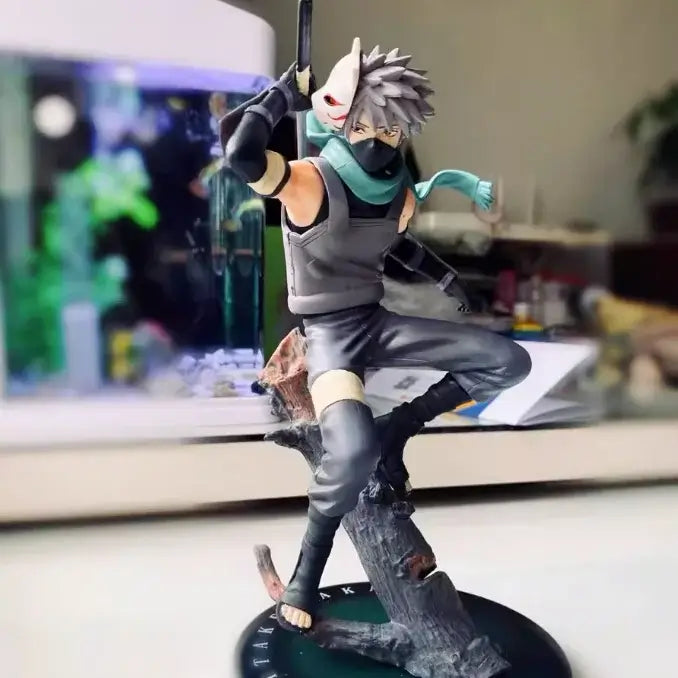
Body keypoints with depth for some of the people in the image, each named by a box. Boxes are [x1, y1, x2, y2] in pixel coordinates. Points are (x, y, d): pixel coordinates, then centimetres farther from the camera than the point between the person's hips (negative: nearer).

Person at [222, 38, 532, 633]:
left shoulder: (401, 195, 5)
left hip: (378, 323, 7)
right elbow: (239, 151, -35)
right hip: (329, 334, -7)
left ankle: (396, 432, 10)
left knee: (509, 363, 2)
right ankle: (309, 566, -4)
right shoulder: (309, 182, -16)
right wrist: (285, 94, -19)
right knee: (353, 453, -36)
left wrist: (441, 275, 25)